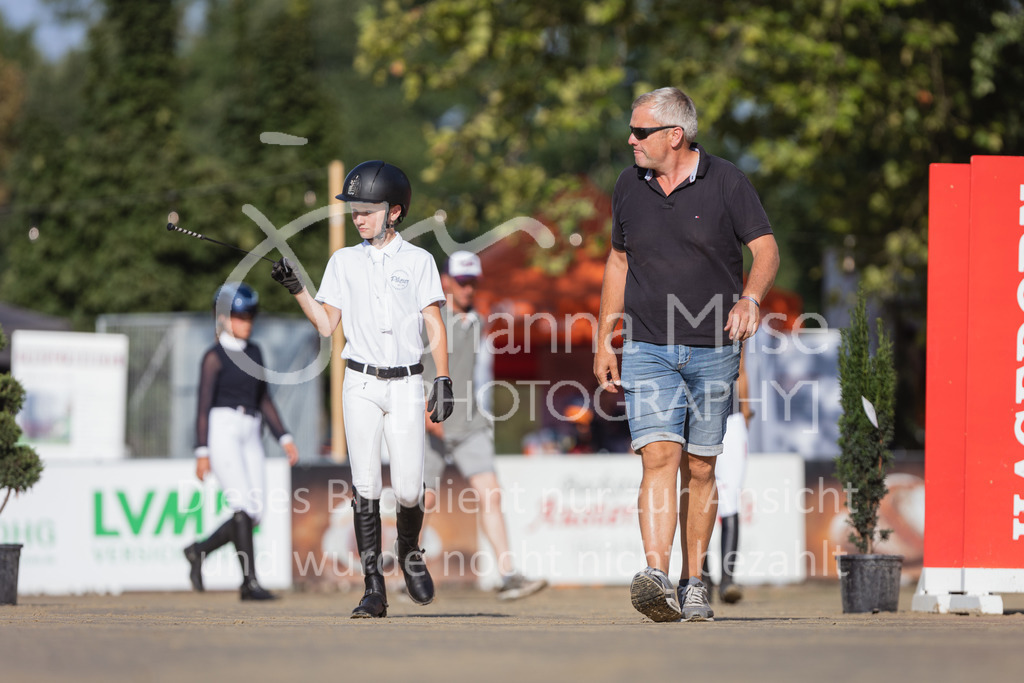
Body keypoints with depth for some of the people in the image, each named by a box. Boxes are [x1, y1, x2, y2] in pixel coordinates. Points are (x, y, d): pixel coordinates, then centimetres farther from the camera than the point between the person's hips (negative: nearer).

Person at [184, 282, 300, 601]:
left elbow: (264, 401, 19)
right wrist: (202, 452, -13)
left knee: (254, 513, -1)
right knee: (244, 506, -17)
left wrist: (284, 438, 11)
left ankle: (199, 550, 19)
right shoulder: (214, 357, -3)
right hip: (222, 431, -7)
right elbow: (204, 406, -7)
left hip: (251, 437, 7)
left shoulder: (254, 353, 16)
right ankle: (250, 581, -17)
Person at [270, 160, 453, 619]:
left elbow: (434, 326, 2)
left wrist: (443, 382, -5)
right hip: (361, 384, 1)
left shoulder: (418, 261, 3)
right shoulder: (344, 262, 8)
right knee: (365, 488, -6)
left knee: (408, 490, -6)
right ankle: (373, 589, -5)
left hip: (406, 383, -1)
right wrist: (295, 288, -6)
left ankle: (410, 552, 25)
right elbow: (326, 325, 6)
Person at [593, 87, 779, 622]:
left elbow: (766, 249, -2)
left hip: (712, 351, -1)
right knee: (659, 457, -15)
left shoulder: (725, 182, -3)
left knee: (699, 469, 5)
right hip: (648, 351, 1)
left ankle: (693, 584, 16)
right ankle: (656, 580, -28)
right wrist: (604, 341, 14)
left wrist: (749, 298, -23)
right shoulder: (630, 186, 7)